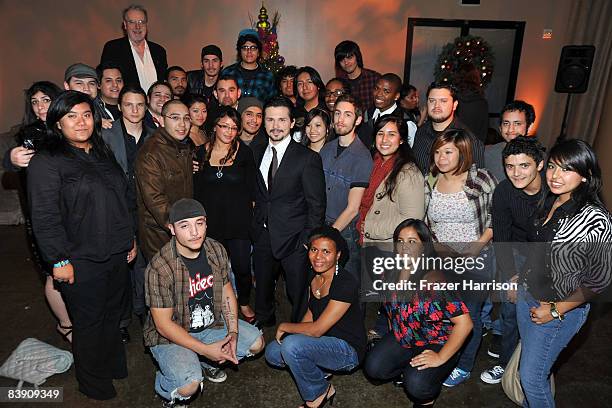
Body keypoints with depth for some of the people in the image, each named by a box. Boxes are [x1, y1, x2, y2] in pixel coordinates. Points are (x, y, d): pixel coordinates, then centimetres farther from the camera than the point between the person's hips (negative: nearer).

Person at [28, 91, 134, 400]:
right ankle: (94, 382, 31)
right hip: (82, 262, -6)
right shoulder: (47, 161, -11)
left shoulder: (103, 153, 12)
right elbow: (45, 217, -14)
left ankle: (113, 365, 41)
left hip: (117, 256, 6)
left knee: (112, 315, 19)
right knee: (88, 322, 9)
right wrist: (59, 260, -15)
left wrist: (130, 239, 16)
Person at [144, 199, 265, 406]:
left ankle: (206, 363, 24)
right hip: (170, 335, -6)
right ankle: (165, 387, 10)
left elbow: (226, 290, 2)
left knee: (257, 343, 2)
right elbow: (163, 324, -22)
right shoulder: (160, 268, -28)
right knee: (189, 386, -27)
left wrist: (233, 333, -9)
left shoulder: (216, 250, -11)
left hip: (211, 323, 6)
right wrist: (205, 349, -24)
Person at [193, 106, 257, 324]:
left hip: (239, 220, -1)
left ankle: (244, 303, 29)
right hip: (211, 220, 2)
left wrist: (249, 209, -2)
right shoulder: (201, 153, 3)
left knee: (242, 266, 2)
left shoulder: (244, 152, -2)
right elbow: (196, 190, 7)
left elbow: (251, 187, 3)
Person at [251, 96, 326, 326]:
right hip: (262, 237, 5)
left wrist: (309, 240, -13)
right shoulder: (257, 154, 8)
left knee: (298, 296, 8)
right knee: (262, 292, 21)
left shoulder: (308, 158, -10)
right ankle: (264, 325, 45)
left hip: (294, 240, -5)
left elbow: (316, 205, -9)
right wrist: (256, 227, 7)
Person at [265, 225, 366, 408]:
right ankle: (318, 370, 14)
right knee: (272, 353, -1)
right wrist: (289, 331, -3)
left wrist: (284, 327, -11)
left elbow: (317, 330, -26)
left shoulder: (346, 283, -27)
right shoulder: (314, 277, -2)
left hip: (348, 350, -8)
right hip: (324, 342, 8)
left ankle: (319, 393, -2)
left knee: (291, 345, -27)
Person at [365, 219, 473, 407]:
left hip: (437, 344, -6)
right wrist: (394, 332, 13)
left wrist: (440, 358, -23)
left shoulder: (433, 279, -29)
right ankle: (408, 370, 19)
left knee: (416, 385, -26)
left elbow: (464, 323, -30)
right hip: (402, 337, 6)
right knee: (374, 368, -9)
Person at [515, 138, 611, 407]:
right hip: (527, 294, 7)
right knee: (528, 363, 23)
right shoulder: (547, 202, -1)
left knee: (531, 376, 6)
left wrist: (556, 310, -15)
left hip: (560, 308, -7)